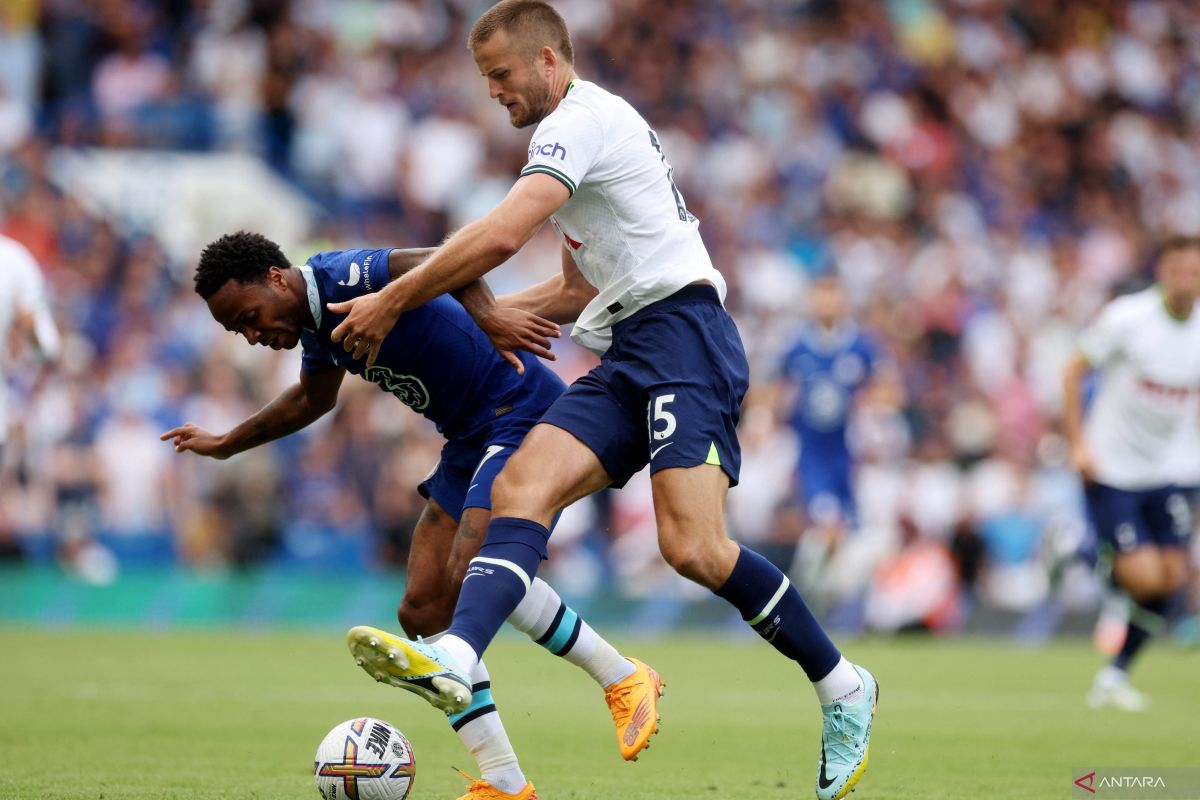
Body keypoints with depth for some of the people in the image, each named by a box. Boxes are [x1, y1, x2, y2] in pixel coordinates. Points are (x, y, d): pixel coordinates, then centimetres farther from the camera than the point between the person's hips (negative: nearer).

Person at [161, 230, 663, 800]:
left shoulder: (344, 278, -19)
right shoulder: (315, 325, 12)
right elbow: (312, 399, 34)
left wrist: (487, 316, -53)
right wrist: (225, 446, 43)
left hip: (523, 411, -10)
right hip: (471, 439, 10)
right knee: (424, 610, 0)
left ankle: (622, 678, -10)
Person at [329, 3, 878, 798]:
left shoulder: (583, 117, -6)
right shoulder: (588, 129, 26)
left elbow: (500, 235, -20)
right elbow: (582, 289, 34)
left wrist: (394, 301, -12)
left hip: (682, 334, -10)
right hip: (630, 358, 10)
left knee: (693, 547, -21)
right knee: (521, 487, -13)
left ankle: (842, 687, -4)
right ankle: (455, 657, -35)